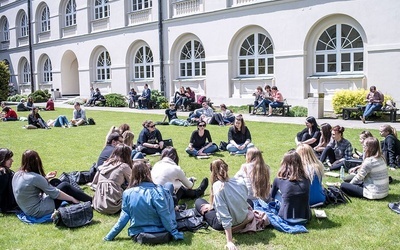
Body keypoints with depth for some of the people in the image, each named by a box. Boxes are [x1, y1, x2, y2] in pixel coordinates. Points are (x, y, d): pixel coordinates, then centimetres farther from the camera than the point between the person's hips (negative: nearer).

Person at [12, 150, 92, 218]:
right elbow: (55, 194, -16)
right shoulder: (35, 177, -24)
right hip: (38, 212, -9)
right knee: (65, 186, -3)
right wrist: (72, 199, -4)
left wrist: (45, 178, 11)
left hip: (28, 210, 9)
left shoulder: (17, 175, 1)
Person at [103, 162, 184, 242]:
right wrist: (175, 233, -6)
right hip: (158, 234, -4)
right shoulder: (156, 191, -19)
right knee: (167, 194, 11)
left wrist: (109, 236, 7)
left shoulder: (127, 193, -8)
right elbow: (165, 216, -16)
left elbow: (123, 217, -4)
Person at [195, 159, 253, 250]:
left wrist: (229, 242, -28)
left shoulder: (218, 186, -25)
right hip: (244, 219, 5)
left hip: (227, 224, -5)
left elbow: (225, 217, -29)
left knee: (198, 202, 13)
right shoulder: (240, 180, -9)